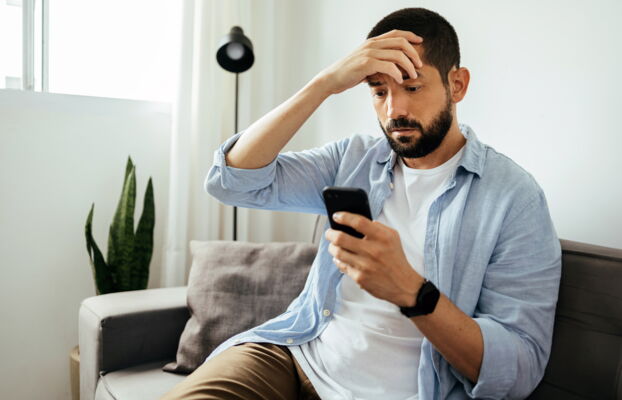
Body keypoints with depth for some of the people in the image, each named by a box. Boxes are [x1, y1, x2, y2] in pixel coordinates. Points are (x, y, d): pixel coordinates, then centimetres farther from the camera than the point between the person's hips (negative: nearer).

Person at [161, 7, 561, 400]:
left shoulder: (514, 196, -7)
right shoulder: (353, 159, 5)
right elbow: (233, 180, -6)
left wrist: (410, 291, -29)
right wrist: (326, 82, -13)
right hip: (294, 356, 3)